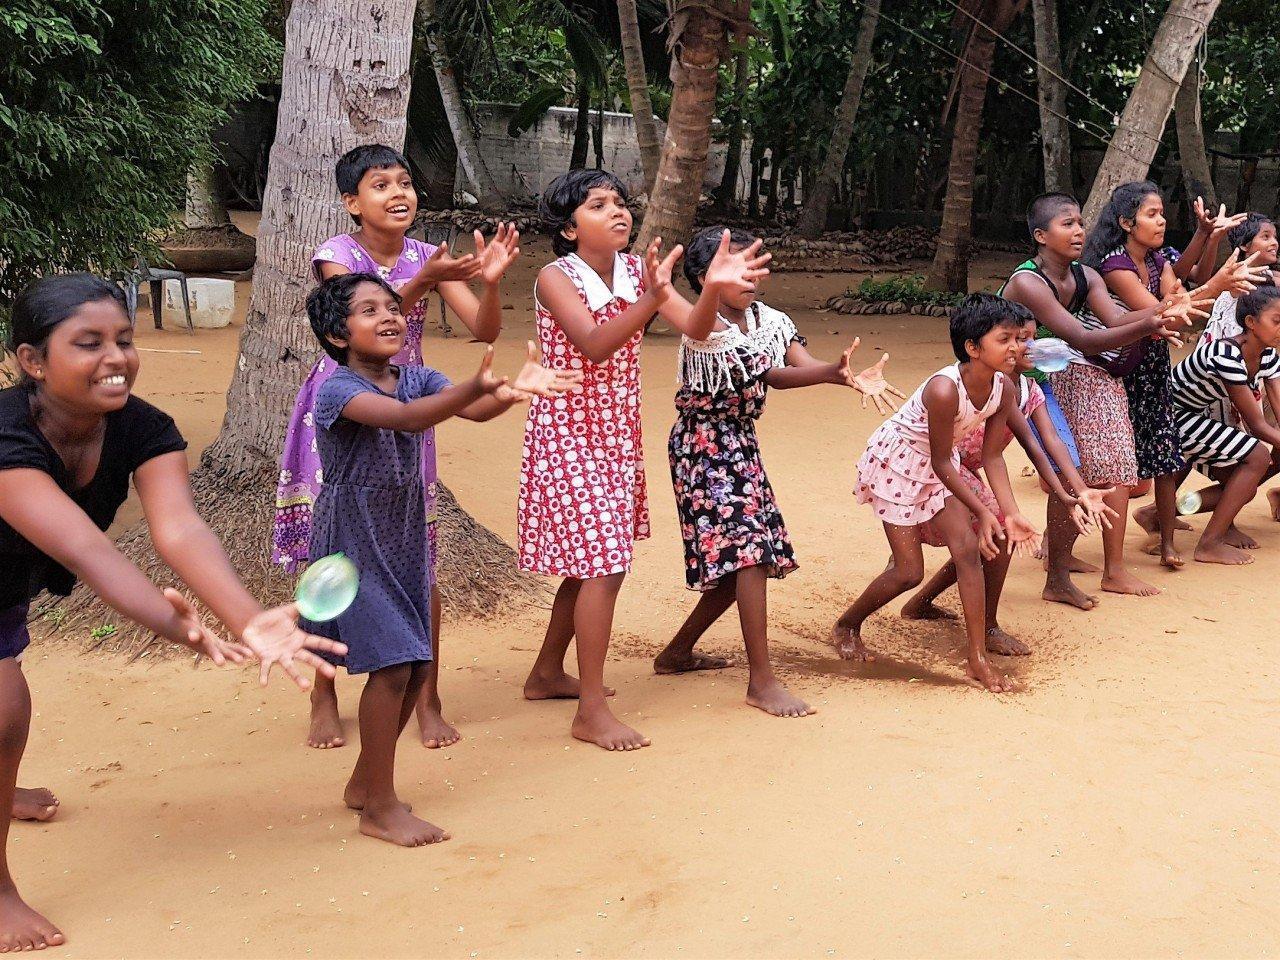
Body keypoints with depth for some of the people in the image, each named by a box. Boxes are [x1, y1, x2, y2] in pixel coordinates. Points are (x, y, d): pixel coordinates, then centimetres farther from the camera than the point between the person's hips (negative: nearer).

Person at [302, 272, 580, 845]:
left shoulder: (418, 379, 2)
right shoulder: (337, 391, -18)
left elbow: (471, 410, -17)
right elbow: (405, 418, -37)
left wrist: (510, 393, -39)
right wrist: (476, 386, -53)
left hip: (405, 539, 7)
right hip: (354, 543, -7)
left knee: (415, 667, 10)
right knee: (392, 666, -12)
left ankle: (364, 782, 30)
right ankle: (380, 809, 3)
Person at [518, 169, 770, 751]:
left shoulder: (636, 270, 0)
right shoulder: (556, 278, -16)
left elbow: (695, 330, -11)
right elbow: (594, 345, -32)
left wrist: (714, 287, -31)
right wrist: (650, 299, -46)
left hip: (617, 434, 7)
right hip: (568, 434, -7)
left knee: (591, 560, 15)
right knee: (603, 563, -12)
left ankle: (547, 675, 34)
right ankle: (591, 712, -3)